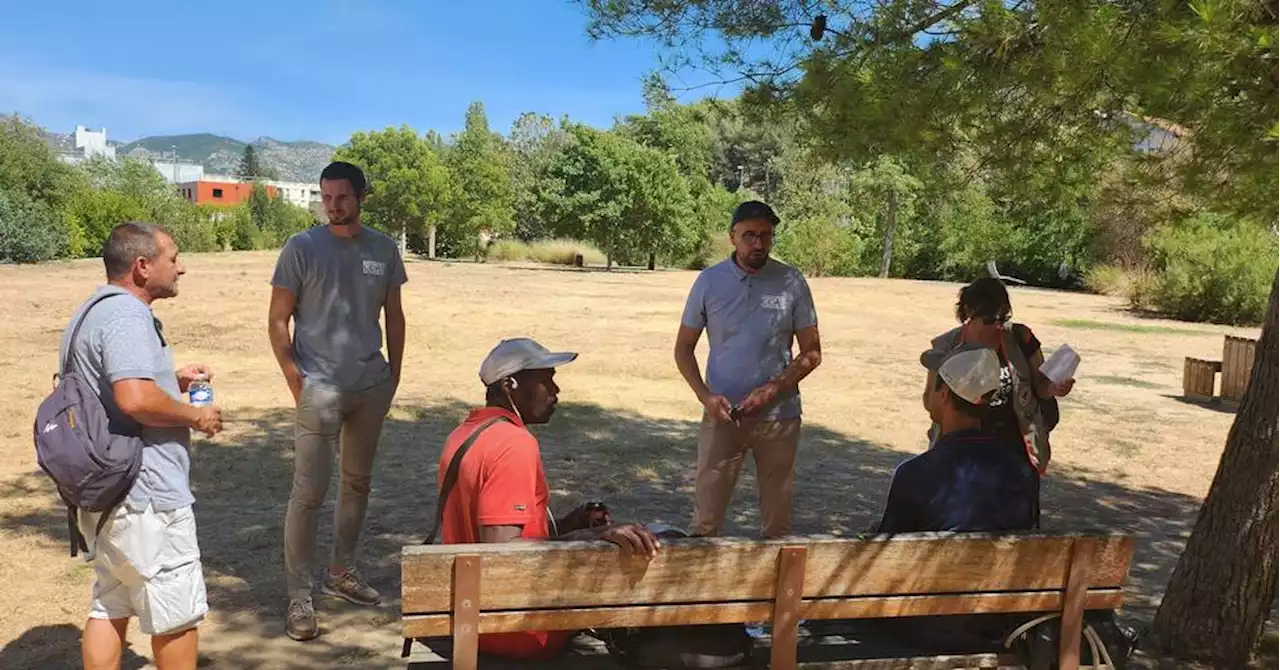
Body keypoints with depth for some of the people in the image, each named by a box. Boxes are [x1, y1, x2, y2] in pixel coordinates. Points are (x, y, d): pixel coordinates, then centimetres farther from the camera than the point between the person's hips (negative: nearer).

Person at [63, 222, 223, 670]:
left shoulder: (93, 311, 15)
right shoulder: (126, 316, -19)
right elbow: (136, 398, -32)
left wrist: (173, 381, 14)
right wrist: (196, 416, -16)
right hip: (143, 496, -10)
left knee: (110, 608, 18)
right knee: (178, 614, 5)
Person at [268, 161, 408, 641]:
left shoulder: (384, 249, 5)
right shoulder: (301, 249, -6)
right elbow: (278, 321, -4)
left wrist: (393, 375, 8)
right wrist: (295, 381, -10)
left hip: (372, 387, 5)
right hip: (320, 388, -5)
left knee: (357, 483, 15)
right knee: (309, 491, -5)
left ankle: (341, 573, 32)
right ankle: (299, 597, 6)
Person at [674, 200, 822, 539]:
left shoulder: (792, 283, -4)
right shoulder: (709, 281, -2)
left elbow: (811, 352, 0)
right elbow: (683, 349, 4)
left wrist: (772, 389, -14)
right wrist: (705, 396, -12)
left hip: (779, 415, 0)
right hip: (722, 414, 0)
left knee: (778, 513, 12)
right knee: (707, 514, 3)